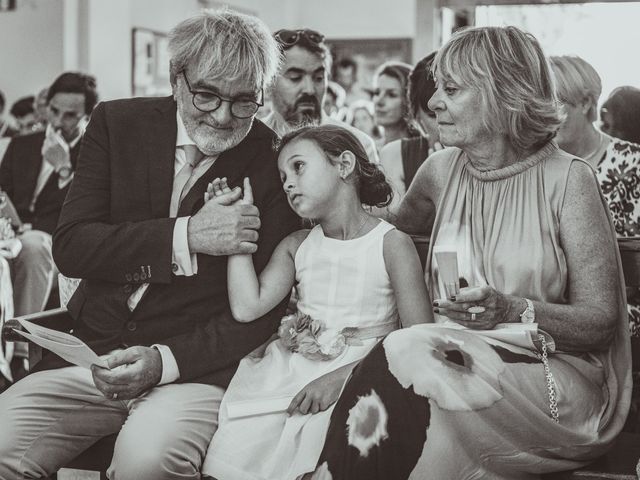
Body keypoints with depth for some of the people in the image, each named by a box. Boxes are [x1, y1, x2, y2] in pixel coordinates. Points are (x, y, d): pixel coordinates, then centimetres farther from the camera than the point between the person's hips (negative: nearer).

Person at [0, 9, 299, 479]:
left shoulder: (276, 163, -5)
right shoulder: (117, 123, 2)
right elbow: (69, 246, -6)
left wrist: (167, 359, -19)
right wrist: (185, 236, -19)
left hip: (197, 365, -2)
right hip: (92, 353, 3)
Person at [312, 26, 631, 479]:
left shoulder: (567, 179, -5)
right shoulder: (442, 170, 9)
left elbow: (601, 321, -7)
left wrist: (512, 310, -20)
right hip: (462, 355, 4)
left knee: (406, 355, -30)